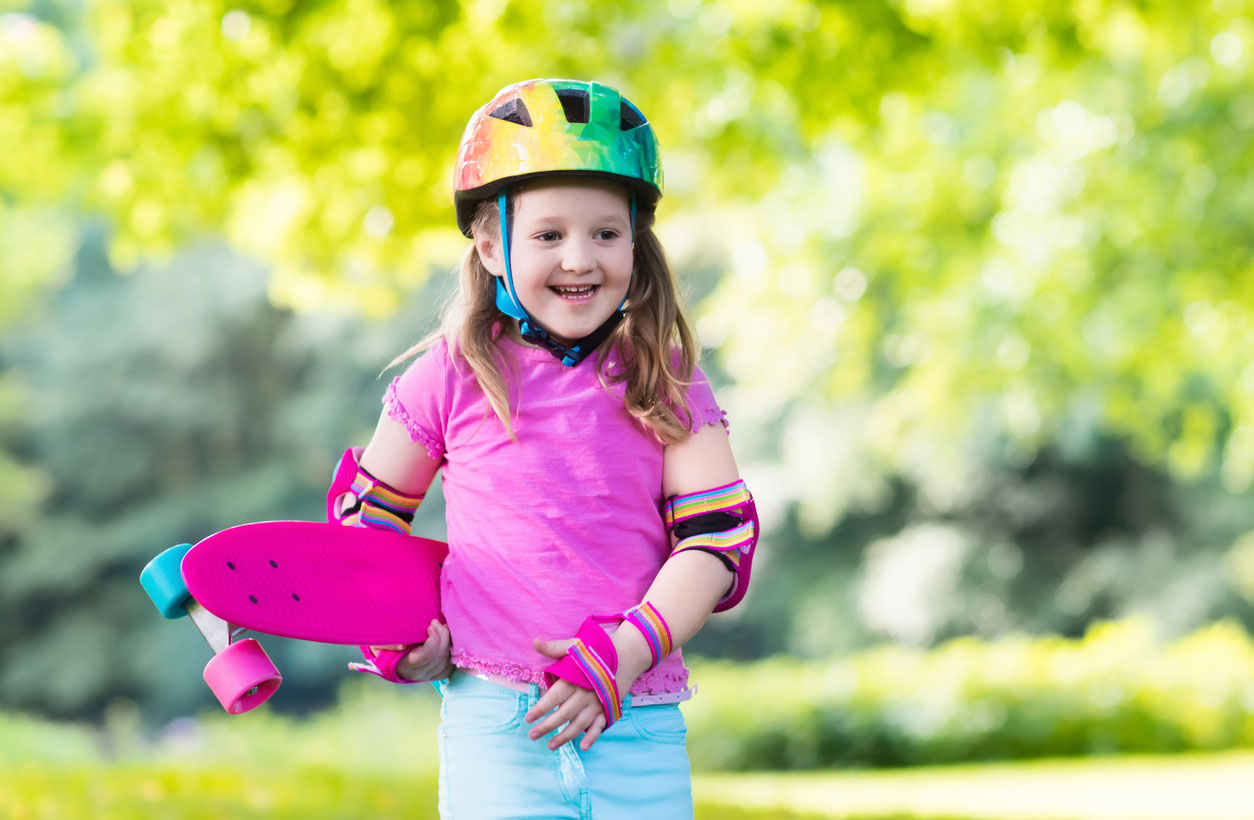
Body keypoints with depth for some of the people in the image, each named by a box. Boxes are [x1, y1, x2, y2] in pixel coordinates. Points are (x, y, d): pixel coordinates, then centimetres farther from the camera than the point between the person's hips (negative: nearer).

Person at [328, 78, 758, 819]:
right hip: (497, 725, -1)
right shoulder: (455, 377, 3)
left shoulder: (664, 383, 5)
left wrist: (622, 655, -13)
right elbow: (367, 512, 15)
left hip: (638, 727, 1)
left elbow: (719, 534, -2)